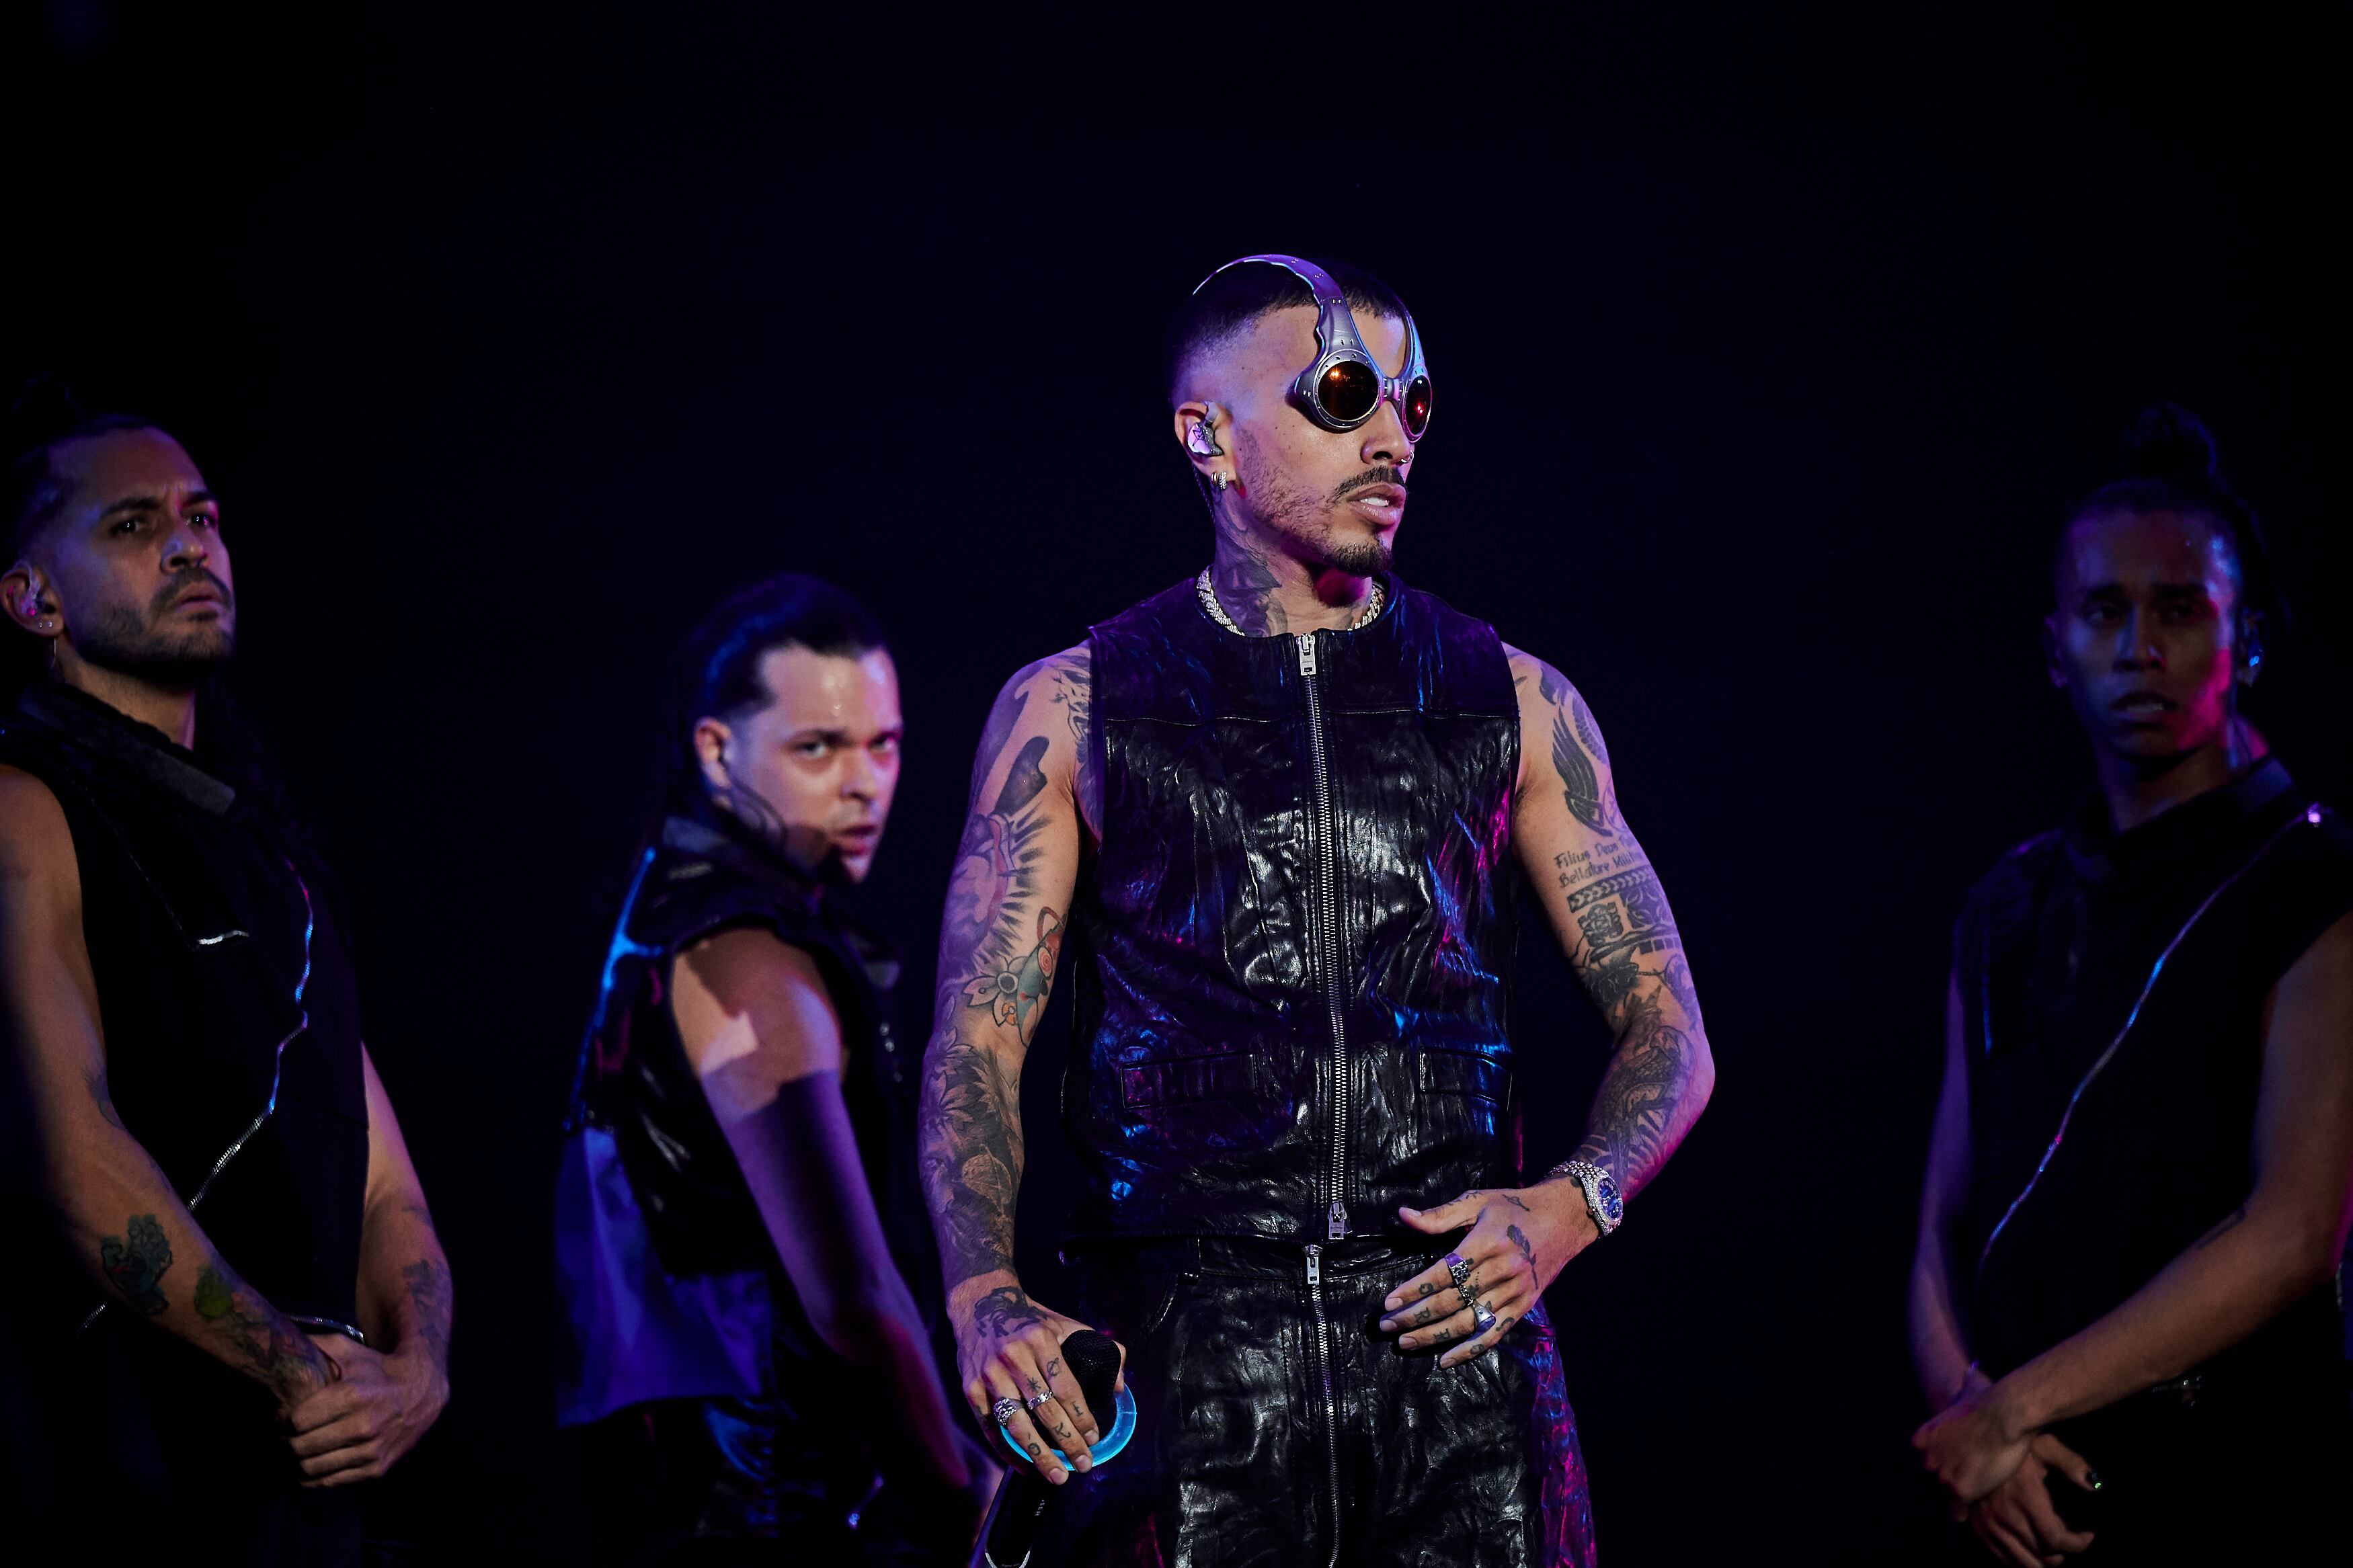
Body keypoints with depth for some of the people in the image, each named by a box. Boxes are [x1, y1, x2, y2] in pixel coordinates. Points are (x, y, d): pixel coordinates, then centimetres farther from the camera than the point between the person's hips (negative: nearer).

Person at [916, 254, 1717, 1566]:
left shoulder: (1515, 704, 11)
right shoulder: (1071, 711, 7)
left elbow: (1668, 1030, 11)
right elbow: (977, 1045, 3)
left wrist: (1568, 1209, -10)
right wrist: (986, 1296, -15)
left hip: (1457, 1339, 2)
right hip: (1190, 1351, -1)